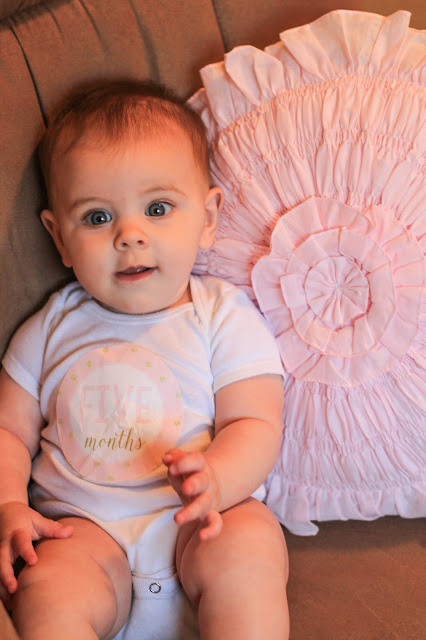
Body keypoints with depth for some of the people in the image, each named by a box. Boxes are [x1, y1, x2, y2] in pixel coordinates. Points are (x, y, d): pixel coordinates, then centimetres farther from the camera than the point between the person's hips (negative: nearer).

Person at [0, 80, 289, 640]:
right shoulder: (53, 330, 13)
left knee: (250, 541, -31)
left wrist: (215, 479, -25)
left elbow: (256, 425, -3)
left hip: (199, 527, 0)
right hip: (85, 533, 1)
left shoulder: (225, 317, 5)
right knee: (45, 593, -30)